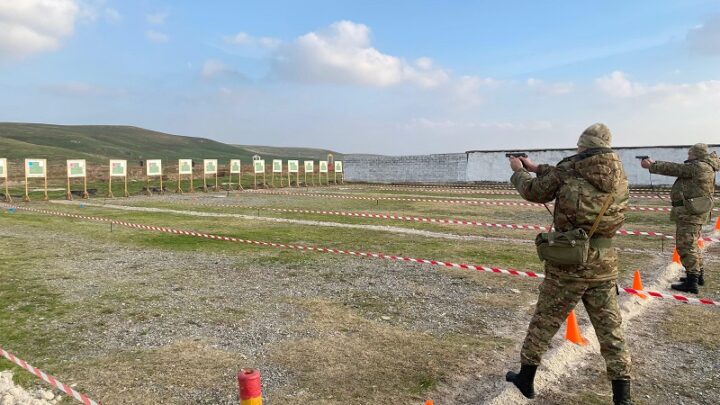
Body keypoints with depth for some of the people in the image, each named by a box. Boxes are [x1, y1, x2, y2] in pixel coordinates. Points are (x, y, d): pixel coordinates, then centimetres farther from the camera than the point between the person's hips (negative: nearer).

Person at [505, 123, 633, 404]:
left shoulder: (568, 169, -10)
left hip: (568, 262, -3)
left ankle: (526, 379, 27)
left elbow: (534, 192, 5)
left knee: (544, 322, 12)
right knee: (610, 329, 13)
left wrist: (519, 171, 25)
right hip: (604, 264, 4)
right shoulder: (619, 175, 5)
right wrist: (535, 168, 27)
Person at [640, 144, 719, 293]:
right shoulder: (704, 167, 17)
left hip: (690, 212, -11)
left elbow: (674, 169, -12)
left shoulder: (699, 166, -14)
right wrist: (655, 163, 15)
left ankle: (692, 282, -8)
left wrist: (651, 166, -3)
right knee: (691, 244, 22)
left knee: (686, 245, -9)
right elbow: (678, 169, 18)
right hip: (694, 212, 11)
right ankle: (699, 274, 33)